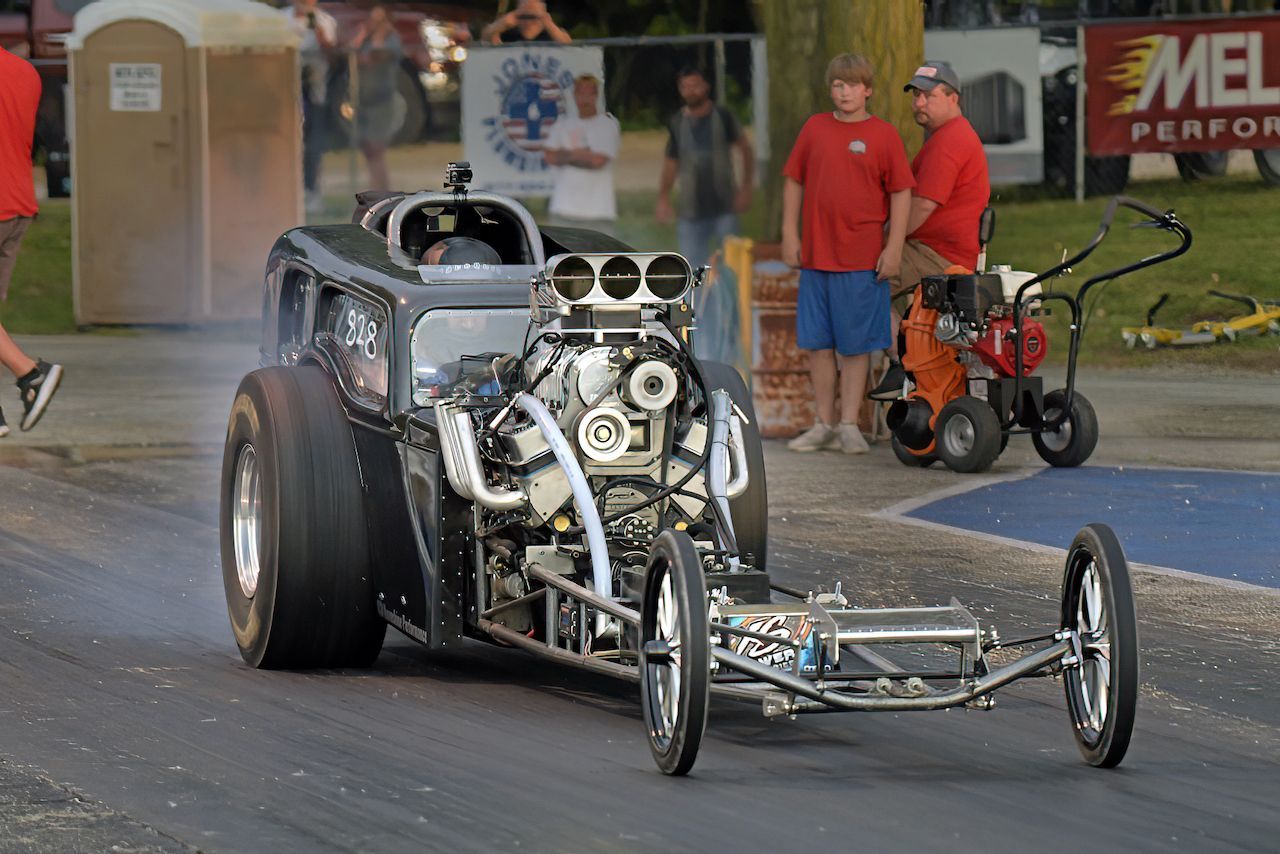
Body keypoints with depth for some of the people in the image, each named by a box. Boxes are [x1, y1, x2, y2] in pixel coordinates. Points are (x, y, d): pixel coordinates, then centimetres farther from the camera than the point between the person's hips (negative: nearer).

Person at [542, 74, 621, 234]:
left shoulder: (608, 125, 1)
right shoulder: (562, 125, 15)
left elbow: (597, 160, -11)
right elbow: (550, 156, 1)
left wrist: (566, 155, -1)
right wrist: (581, 155, -6)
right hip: (564, 209, 3)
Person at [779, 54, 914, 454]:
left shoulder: (884, 135, -1)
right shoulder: (815, 128, 7)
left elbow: (901, 192, -2)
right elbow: (794, 181, 13)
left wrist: (894, 247, -7)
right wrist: (789, 235, 7)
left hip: (863, 258, -3)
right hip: (815, 255, 3)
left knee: (855, 345, 2)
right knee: (818, 344, 7)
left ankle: (849, 425, 9)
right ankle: (824, 424, 15)